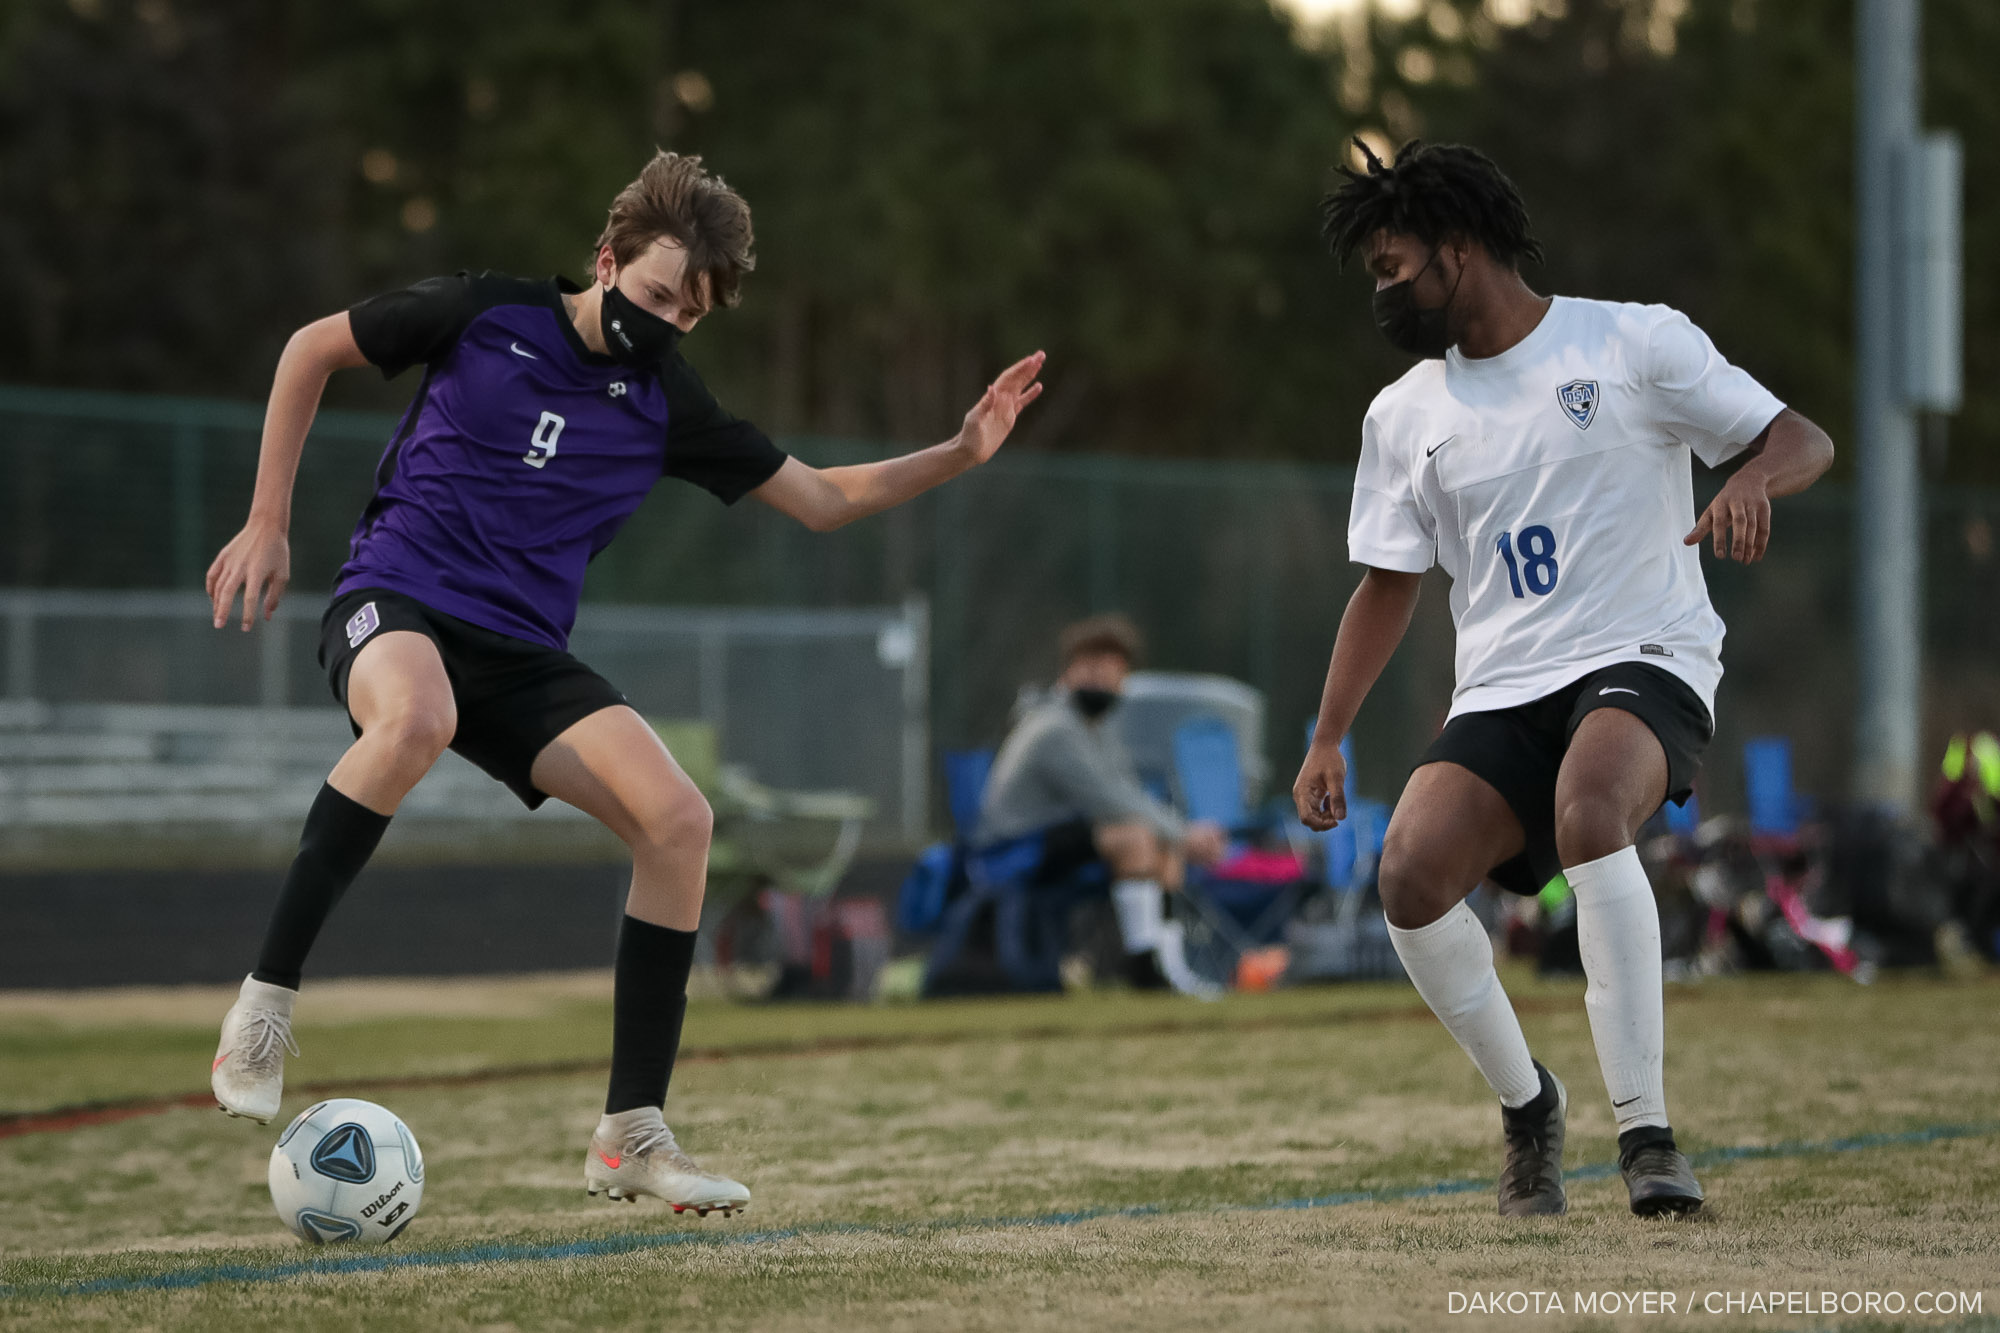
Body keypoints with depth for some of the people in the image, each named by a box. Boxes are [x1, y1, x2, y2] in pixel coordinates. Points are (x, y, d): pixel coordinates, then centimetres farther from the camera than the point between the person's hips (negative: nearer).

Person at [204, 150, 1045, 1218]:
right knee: (417, 719, -43)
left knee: (678, 817, -17)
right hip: (394, 604, -4)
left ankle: (631, 1136, -8)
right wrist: (267, 522, 5)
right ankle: (266, 998, -30)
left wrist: (959, 454, 2)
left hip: (522, 651, 5)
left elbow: (822, 499, 16)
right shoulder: (488, 315, -4)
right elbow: (312, 350, 8)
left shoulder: (667, 407, 6)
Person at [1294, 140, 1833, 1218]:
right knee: (1411, 875, -21)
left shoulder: (1636, 342, 0)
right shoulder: (1403, 415, 13)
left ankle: (1644, 1132, -32)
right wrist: (1327, 739, 11)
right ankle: (1526, 1104, 5)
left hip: (1643, 658, -4)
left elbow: (1803, 441, 0)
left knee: (1588, 807, -37)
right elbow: (1388, 585, 20)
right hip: (1502, 690, 4)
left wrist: (1753, 480, -24)